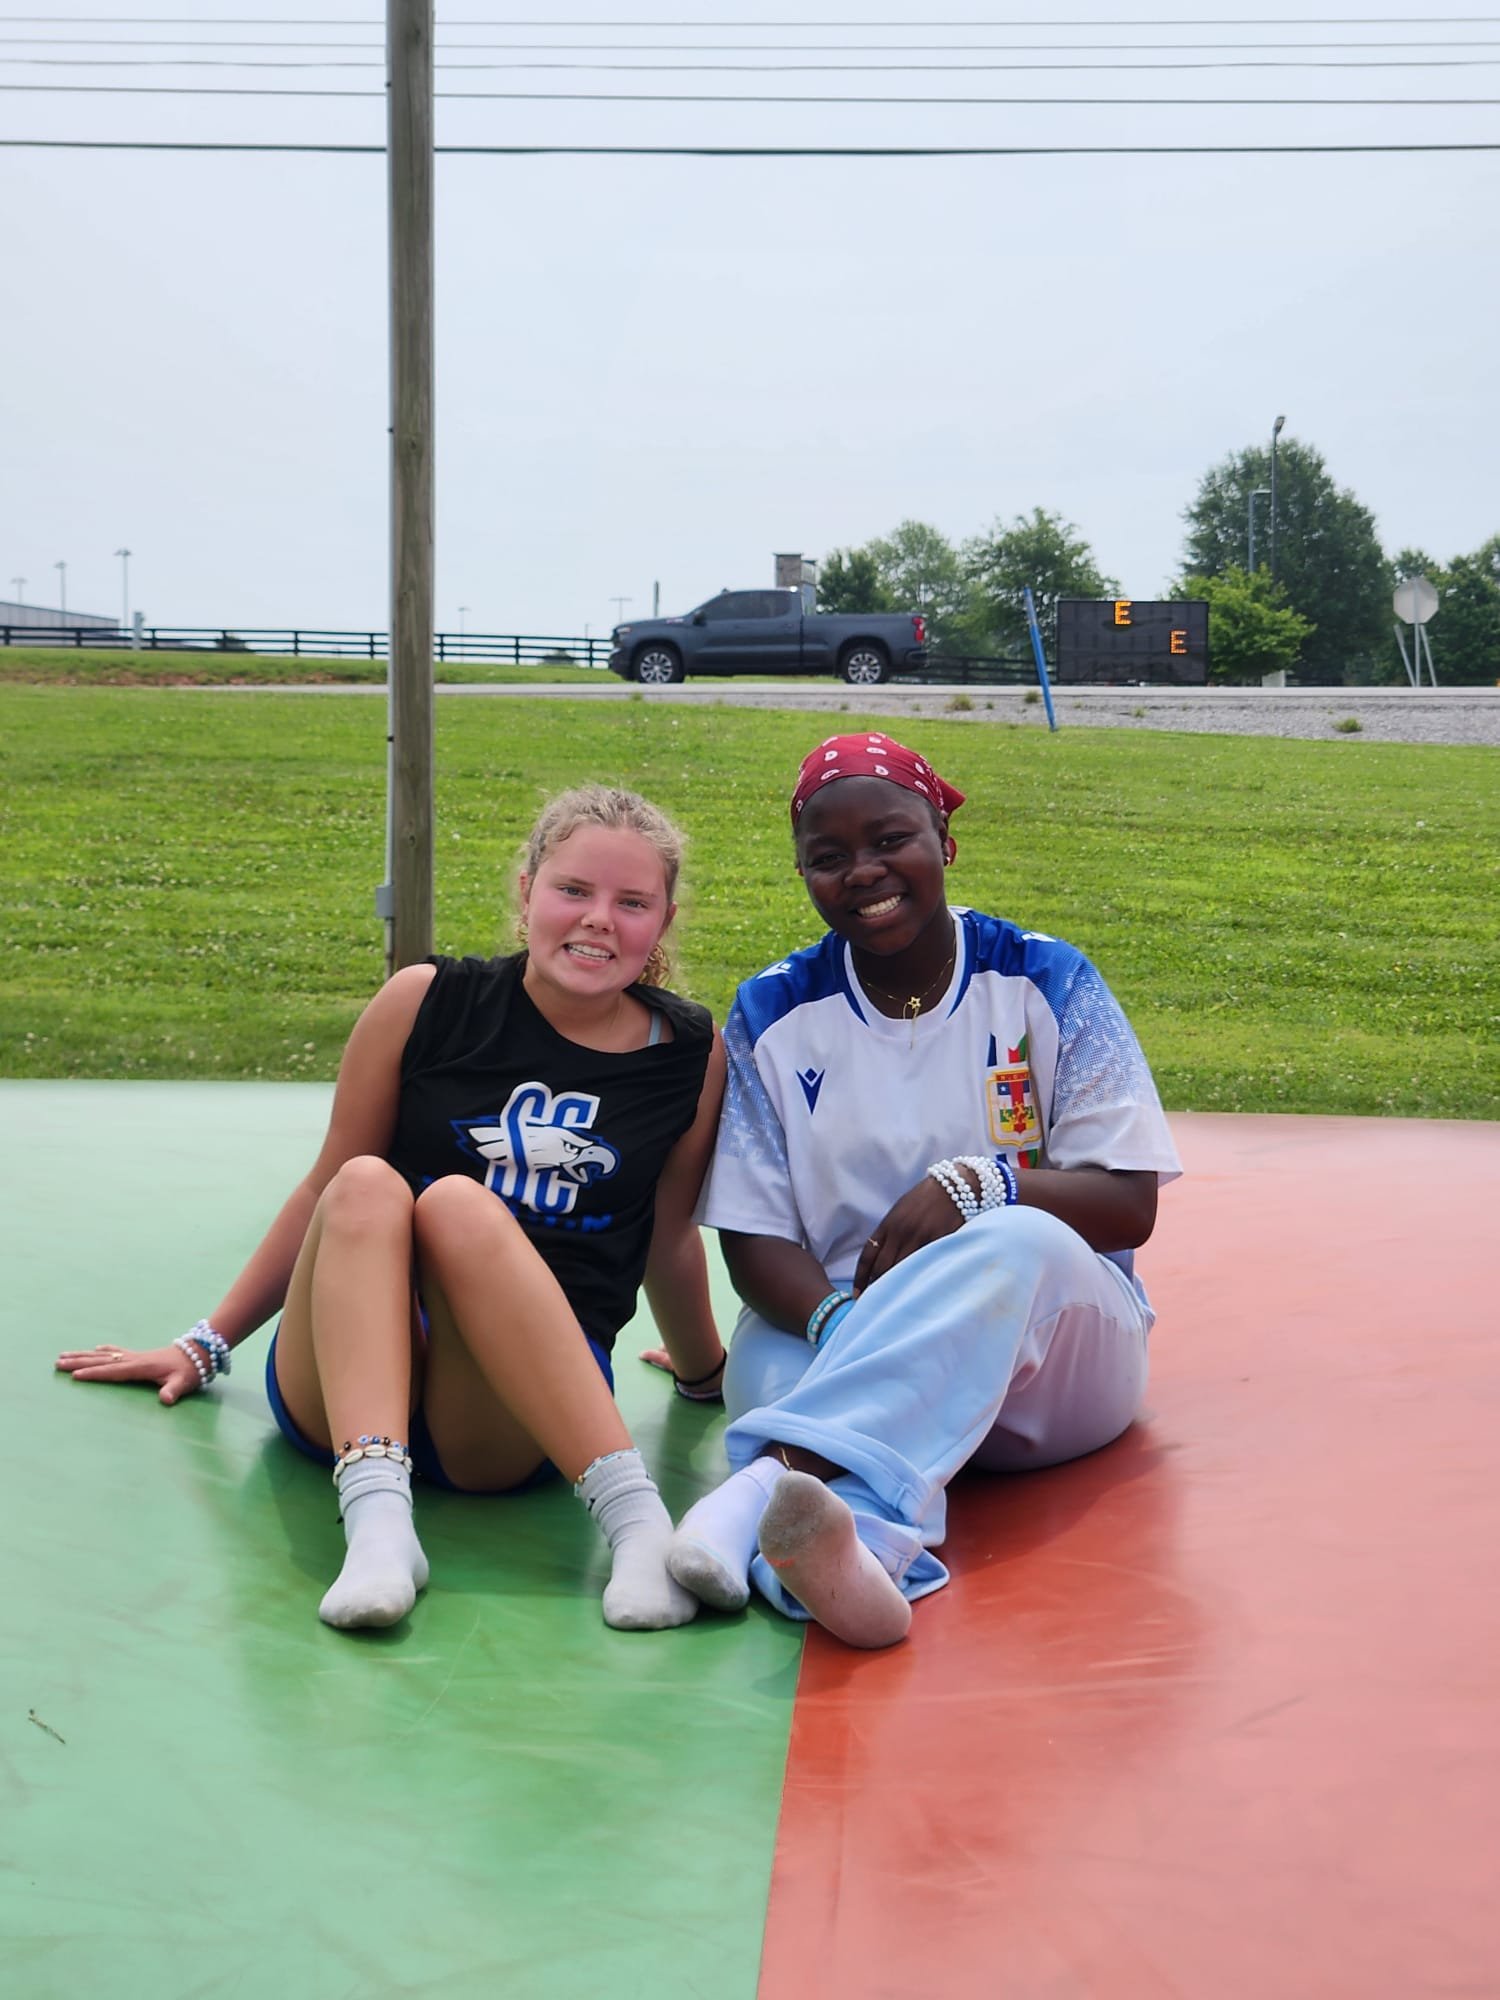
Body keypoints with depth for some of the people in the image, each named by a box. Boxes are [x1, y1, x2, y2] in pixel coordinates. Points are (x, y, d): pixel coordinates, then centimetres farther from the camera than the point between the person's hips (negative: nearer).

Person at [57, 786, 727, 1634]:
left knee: (460, 1206, -30)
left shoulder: (693, 1056, 3)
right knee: (369, 1185, -28)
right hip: (341, 1389, 1)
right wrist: (208, 1345, 17)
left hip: (523, 1418, -1)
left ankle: (636, 1515, -40)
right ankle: (376, 1516, -45)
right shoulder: (428, 1002, 2)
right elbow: (329, 1189, 13)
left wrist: (708, 1374, 32)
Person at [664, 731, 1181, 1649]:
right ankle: (858, 1543, -67)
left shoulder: (1047, 982, 3)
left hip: (1056, 1337, -1)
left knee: (1019, 1243, -35)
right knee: (770, 1355, -33)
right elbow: (754, 1238, 0)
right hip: (843, 1330, 1)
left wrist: (976, 1186, -21)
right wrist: (836, 1321, -24)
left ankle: (768, 1482, -56)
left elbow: (1128, 1204, -2)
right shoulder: (773, 1015, 6)